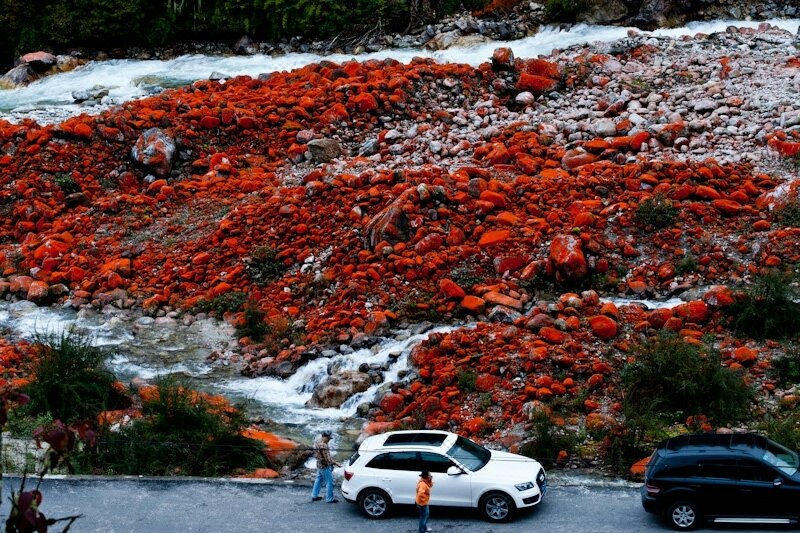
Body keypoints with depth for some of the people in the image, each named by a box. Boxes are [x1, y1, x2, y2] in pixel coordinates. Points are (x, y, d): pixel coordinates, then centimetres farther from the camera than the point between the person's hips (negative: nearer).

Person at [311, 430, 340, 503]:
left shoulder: (317, 441, -1)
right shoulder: (323, 446, -31)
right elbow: (327, 459, -28)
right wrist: (335, 464, -20)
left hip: (319, 465, 9)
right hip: (325, 466, -9)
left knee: (318, 480, 23)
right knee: (329, 482, 4)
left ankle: (314, 496, 33)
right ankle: (329, 499, 13)